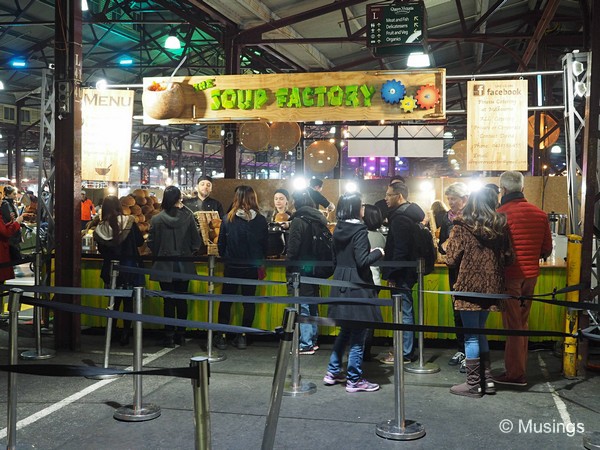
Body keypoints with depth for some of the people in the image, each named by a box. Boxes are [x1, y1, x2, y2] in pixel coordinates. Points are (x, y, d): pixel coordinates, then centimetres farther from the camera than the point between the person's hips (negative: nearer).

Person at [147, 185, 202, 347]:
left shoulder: (156, 219, -9)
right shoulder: (187, 216, -9)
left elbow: (151, 242, -5)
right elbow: (196, 240, -6)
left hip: (164, 265, -1)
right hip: (183, 264, 1)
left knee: (169, 300, 5)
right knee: (182, 299, 12)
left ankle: (169, 336, 8)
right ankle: (181, 334, 19)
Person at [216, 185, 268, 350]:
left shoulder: (228, 219, -10)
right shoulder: (260, 220, -6)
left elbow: (221, 243, -3)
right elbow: (265, 244, 2)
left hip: (232, 267, -1)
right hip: (252, 267, 1)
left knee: (226, 301, 11)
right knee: (249, 301, 11)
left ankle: (221, 336, 12)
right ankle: (243, 337, 13)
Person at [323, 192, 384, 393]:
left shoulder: (338, 229, 7)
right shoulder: (359, 230, -16)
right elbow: (363, 261, -21)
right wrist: (378, 252, -4)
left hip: (341, 283, 8)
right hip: (357, 285, -8)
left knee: (346, 330, 21)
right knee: (358, 334, 1)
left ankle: (333, 372, 25)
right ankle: (354, 380, 8)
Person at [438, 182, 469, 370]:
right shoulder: (447, 217, 7)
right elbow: (441, 245, 9)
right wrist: (444, 246, -12)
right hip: (454, 270, 6)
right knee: (457, 310, 13)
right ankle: (461, 350, 24)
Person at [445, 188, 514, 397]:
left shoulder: (461, 228, -10)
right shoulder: (501, 227, 2)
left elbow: (451, 259, -11)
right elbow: (508, 258, 6)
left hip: (468, 287, -5)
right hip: (491, 287, 5)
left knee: (471, 335, 4)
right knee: (480, 331, 20)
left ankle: (474, 384, 10)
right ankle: (487, 379, 21)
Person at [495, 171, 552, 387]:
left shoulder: (500, 214, -14)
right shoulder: (540, 214, 3)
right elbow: (547, 249, 8)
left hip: (510, 277, -5)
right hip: (531, 275, 5)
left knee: (512, 326, 2)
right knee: (523, 323, 16)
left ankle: (515, 374, 8)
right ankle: (520, 369, 25)